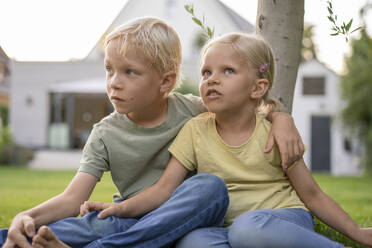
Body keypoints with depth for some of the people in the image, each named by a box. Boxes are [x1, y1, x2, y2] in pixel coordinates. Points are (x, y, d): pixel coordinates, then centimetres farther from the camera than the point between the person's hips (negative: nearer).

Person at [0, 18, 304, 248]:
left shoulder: (193, 110, 3)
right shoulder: (105, 135, 2)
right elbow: (72, 199, -7)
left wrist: (282, 119, -11)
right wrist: (27, 217, -27)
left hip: (184, 221, 0)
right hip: (129, 220, 0)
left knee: (210, 185, -37)